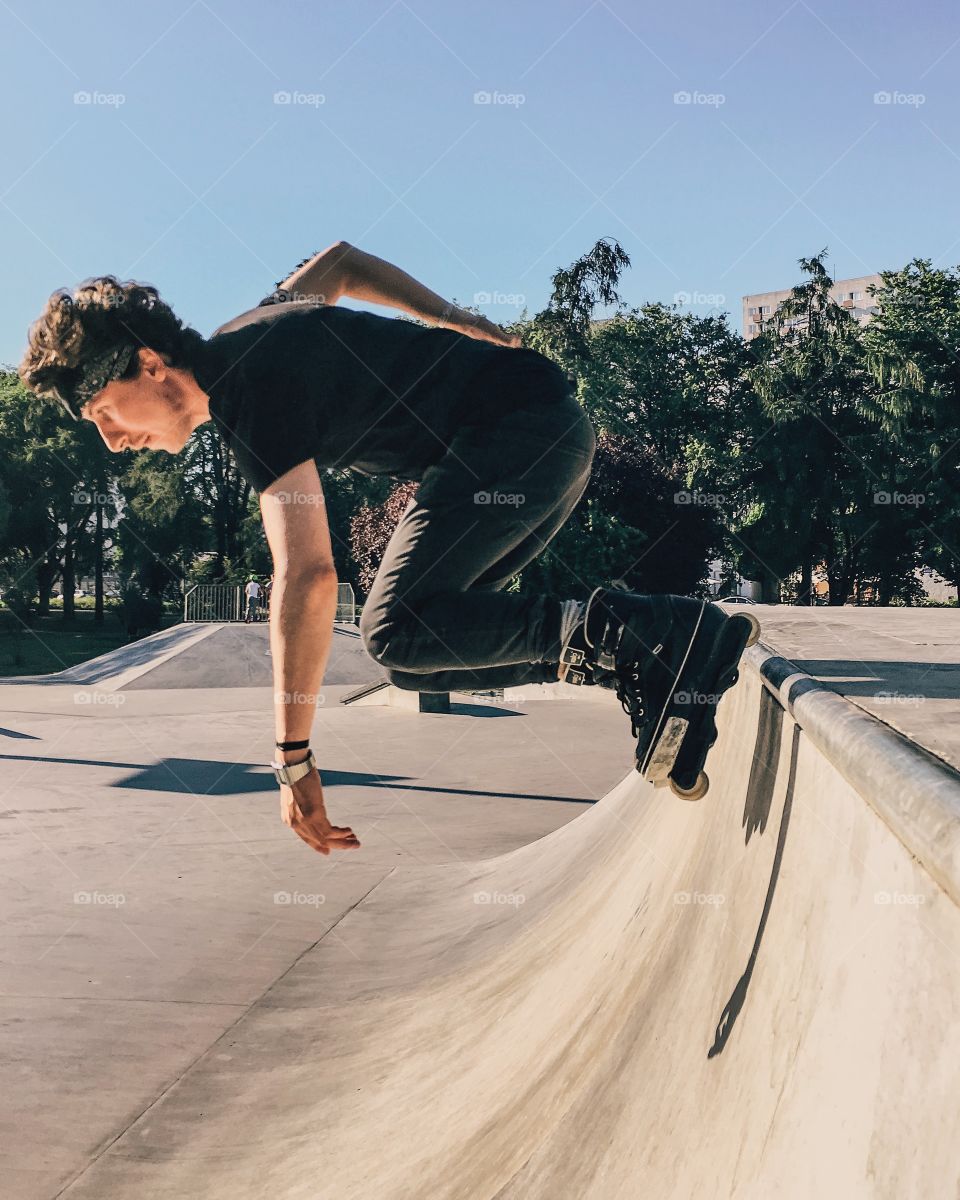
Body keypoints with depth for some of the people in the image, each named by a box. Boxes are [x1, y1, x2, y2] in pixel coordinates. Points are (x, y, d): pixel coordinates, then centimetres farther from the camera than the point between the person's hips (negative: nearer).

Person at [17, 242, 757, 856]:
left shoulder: (253, 397, -18)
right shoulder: (244, 338, 11)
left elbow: (308, 576, -28)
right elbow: (340, 262, 30)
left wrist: (293, 759, -27)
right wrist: (452, 320, 27)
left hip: (517, 429, -10)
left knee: (397, 634, -20)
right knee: (419, 651, 4)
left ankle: (619, 631, -21)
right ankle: (642, 666, -1)